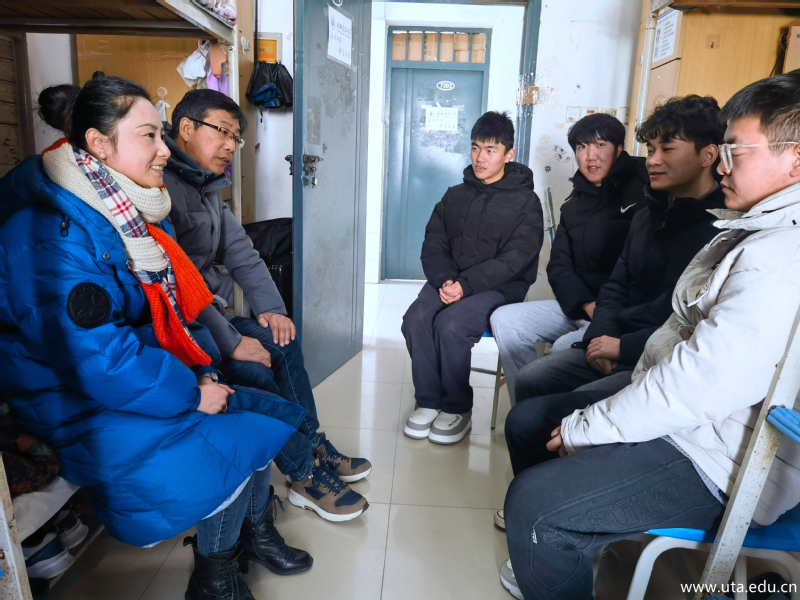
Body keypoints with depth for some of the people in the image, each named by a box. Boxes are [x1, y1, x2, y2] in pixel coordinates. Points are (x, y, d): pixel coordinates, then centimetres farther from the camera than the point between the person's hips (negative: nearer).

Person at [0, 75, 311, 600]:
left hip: (144, 377, 9)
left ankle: (256, 534, 19)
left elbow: (175, 302, 12)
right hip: (85, 413, -8)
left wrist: (204, 371, 0)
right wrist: (192, 394, -19)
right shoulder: (51, 233, -25)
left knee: (264, 414, -2)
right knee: (234, 445, -17)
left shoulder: (132, 209, 5)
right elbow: (97, 361, -28)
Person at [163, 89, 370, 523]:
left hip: (209, 311, 10)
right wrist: (229, 341, -24)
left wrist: (269, 307, 0)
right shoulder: (161, 185, -21)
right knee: (253, 370, -22)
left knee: (280, 342, 4)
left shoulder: (207, 186, 12)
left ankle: (312, 446, 14)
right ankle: (306, 475, -5)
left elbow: (240, 252, 13)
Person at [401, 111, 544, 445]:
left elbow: (514, 259, -11)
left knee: (450, 325, -30)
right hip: (449, 280, 4)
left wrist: (467, 285, -22)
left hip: (499, 287, -4)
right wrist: (444, 279, -13)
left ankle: (458, 408, -8)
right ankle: (429, 401, -7)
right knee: (416, 319, -24)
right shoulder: (455, 196, 14)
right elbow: (433, 244, 8)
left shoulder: (525, 201, 0)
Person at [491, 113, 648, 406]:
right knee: (505, 320, -9)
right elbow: (559, 268, 8)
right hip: (579, 305, 7)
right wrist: (587, 304, -11)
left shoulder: (642, 189, -3)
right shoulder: (574, 206, 17)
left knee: (565, 347, -31)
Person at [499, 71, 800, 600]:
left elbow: (704, 383, -29)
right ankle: (559, 557, 30)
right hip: (682, 413, 11)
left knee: (534, 503, -23)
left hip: (719, 462, -10)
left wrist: (584, 428, -19)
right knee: (527, 420, 13)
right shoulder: (757, 232, 12)